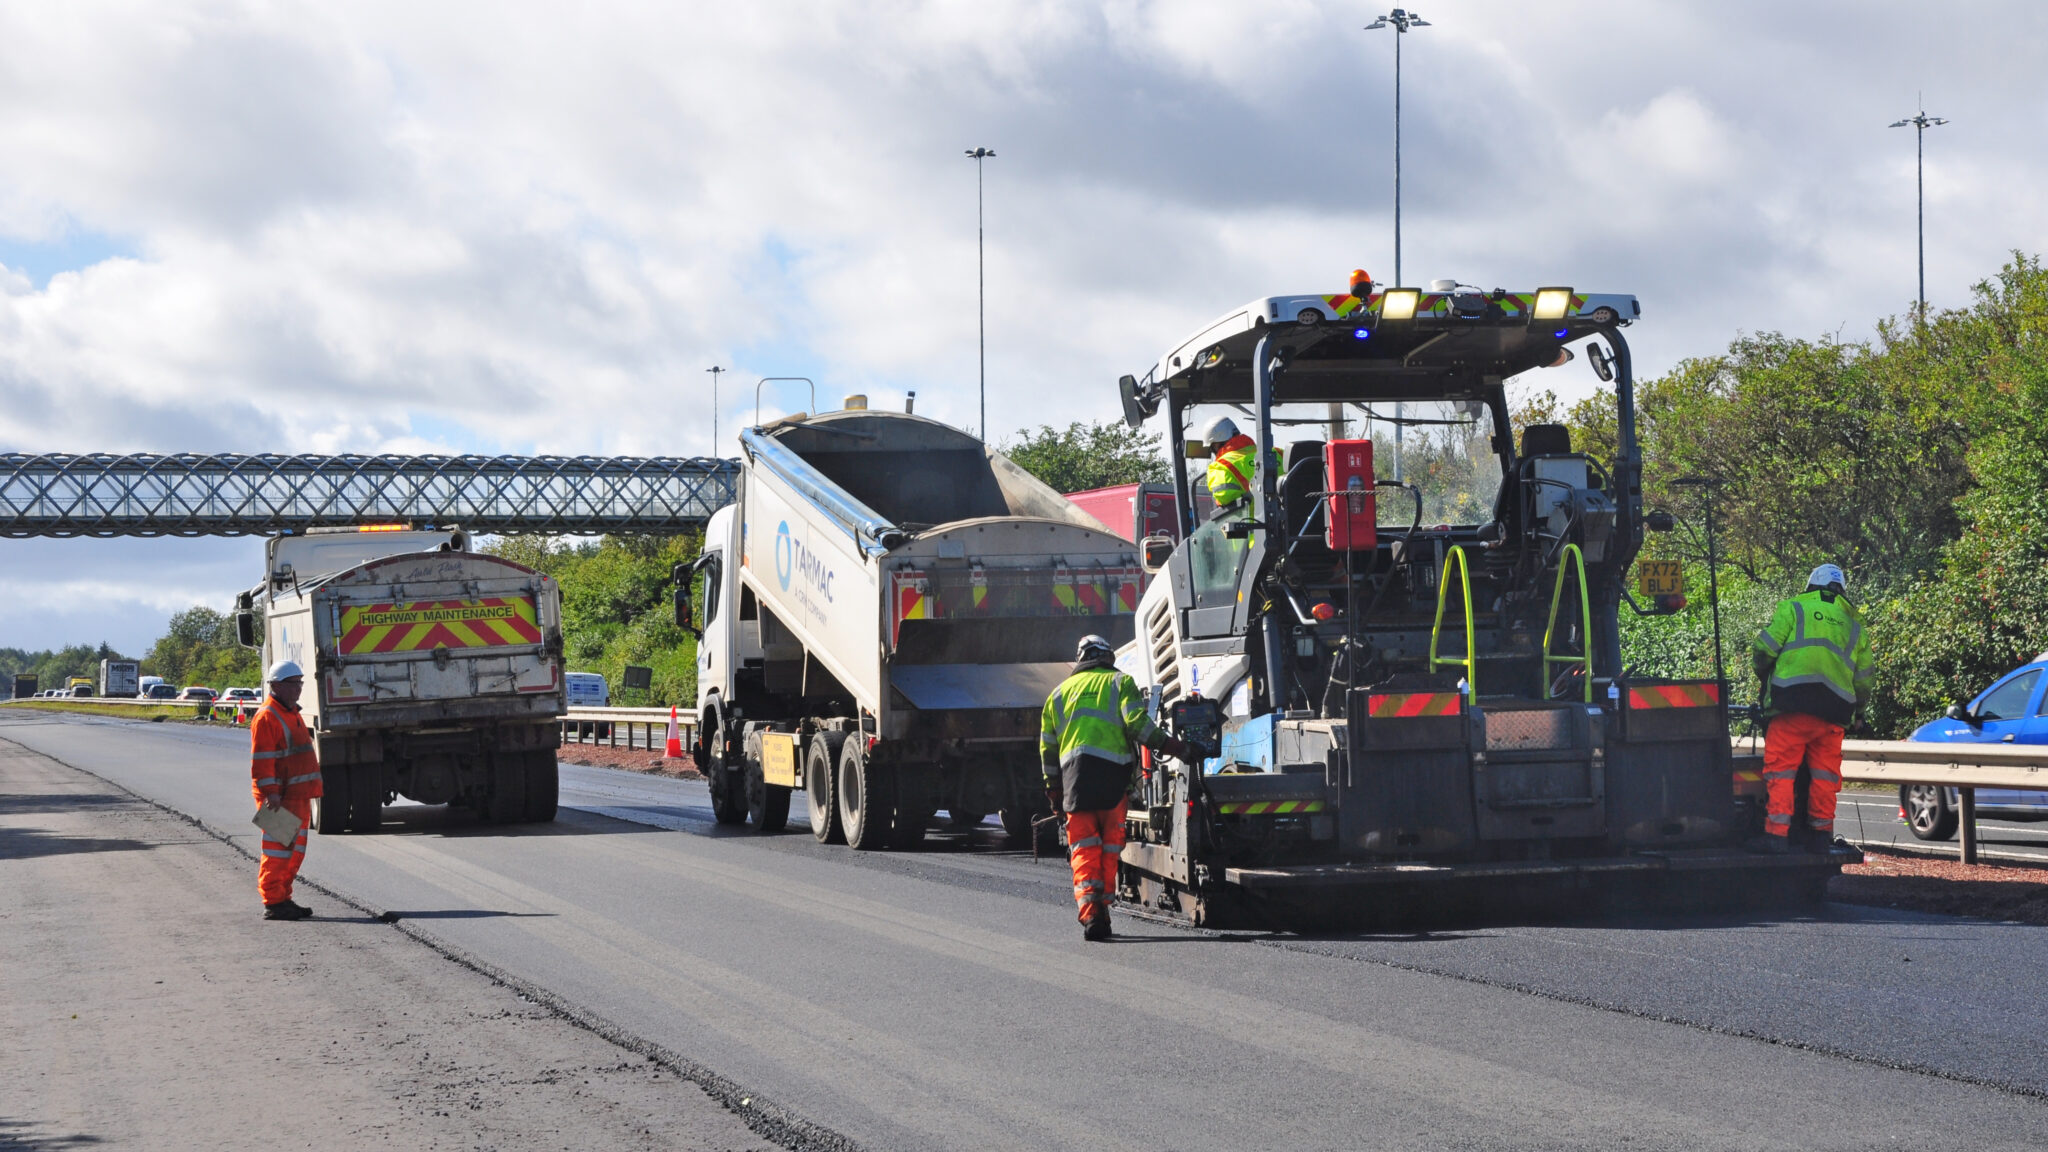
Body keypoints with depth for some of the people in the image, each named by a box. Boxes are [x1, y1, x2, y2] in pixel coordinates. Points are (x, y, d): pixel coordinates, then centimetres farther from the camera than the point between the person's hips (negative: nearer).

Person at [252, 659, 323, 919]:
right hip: (279, 798, -10)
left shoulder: (291, 713, 19)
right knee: (279, 849, -7)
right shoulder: (266, 717, -13)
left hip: (298, 796, 10)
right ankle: (273, 903, -4)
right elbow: (261, 760, -19)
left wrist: (309, 791, 26)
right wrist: (271, 794, -25)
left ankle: (283, 899, 20)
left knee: (295, 851, 13)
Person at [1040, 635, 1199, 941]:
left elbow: (1048, 747, 20)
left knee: (1083, 847, 0)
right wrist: (1175, 747, -1)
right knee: (1111, 845, 8)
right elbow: (1137, 724, -5)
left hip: (1073, 771, 2)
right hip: (1112, 769, -2)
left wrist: (1053, 790, 26)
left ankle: (1089, 912, -18)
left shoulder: (1060, 692, 22)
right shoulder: (1119, 682, 12)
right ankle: (1102, 910, 7)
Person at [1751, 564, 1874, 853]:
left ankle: (1778, 832, -13)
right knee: (1825, 772, 11)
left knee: (1781, 767, -5)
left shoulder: (1792, 608, 11)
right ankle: (1822, 832, 13)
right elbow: (1864, 679, 19)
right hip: (1834, 710, 4)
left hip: (1792, 701, -3)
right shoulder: (1854, 625, 23)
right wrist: (1852, 709, 32)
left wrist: (1765, 678, 20)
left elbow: (1765, 650, 2)